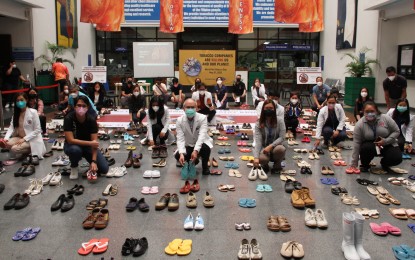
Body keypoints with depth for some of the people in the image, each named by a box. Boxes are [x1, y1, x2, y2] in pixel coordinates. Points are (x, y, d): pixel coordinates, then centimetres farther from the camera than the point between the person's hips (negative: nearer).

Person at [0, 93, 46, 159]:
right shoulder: (15, 113, 5)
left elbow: (37, 130, -15)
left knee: (14, 149, -27)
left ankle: (28, 151, 2)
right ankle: (23, 152, 2)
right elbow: (11, 127, -2)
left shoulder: (33, 112, -13)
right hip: (19, 137, 6)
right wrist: (6, 138, -20)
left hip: (31, 139, -6)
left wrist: (24, 139, -21)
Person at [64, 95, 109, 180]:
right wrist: (90, 143, -34)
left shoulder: (92, 120, -18)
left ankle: (91, 164, 15)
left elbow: (95, 142, -22)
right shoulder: (69, 118, -23)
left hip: (88, 146, 1)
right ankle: (74, 167, -7)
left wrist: (94, 161, -32)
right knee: (75, 150, -39)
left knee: (104, 169, -18)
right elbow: (70, 140, -28)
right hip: (72, 146, -1)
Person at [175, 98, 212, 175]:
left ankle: (205, 166, -3)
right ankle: (193, 161, 11)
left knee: (205, 148, -36)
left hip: (200, 144, -2)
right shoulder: (179, 121, -12)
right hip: (188, 146, 2)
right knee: (178, 155, -25)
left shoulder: (202, 118, -18)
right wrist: (181, 154, -37)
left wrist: (196, 151, -45)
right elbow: (180, 139, -19)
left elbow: (202, 135, -30)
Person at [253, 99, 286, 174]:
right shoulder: (259, 123, -9)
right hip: (264, 148, 0)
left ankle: (277, 165, -2)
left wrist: (271, 146, -27)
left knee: (280, 149, -36)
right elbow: (258, 141, -18)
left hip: (275, 147, 1)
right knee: (262, 158, -35)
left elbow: (282, 137, -12)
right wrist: (256, 157, -31)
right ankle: (265, 166, 6)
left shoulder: (280, 120, -8)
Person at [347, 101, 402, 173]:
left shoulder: (386, 119, -15)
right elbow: (356, 144, -17)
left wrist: (386, 141, -22)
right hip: (370, 145, -1)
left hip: (387, 145, 1)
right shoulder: (359, 125, -17)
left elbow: (396, 131, -5)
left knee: (397, 159, -22)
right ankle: (365, 165, -2)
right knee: (365, 148, -33)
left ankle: (384, 163, 12)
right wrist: (353, 164, -19)